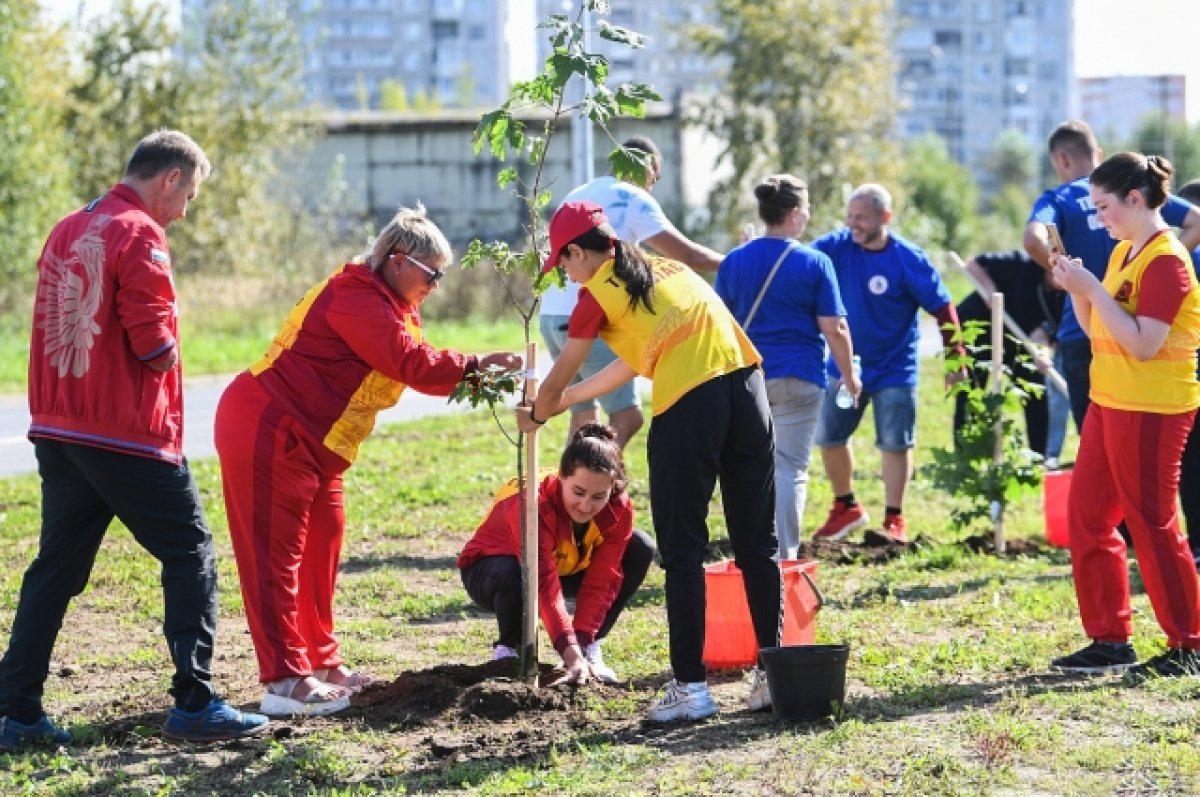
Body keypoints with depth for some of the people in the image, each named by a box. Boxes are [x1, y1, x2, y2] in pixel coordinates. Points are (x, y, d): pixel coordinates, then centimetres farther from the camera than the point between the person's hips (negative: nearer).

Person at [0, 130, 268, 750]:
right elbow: (154, 342, -17)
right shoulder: (138, 234, -13)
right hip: (128, 436, -8)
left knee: (56, 566, 11)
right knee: (190, 554, 2)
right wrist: (164, 353, 3)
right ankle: (194, 704, -1)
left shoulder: (67, 231, 13)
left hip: (60, 431, 8)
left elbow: (54, 328, 16)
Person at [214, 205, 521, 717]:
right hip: (267, 430, -11)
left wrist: (474, 380, -8)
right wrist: (475, 365, -17)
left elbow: (416, 365, 6)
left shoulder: (391, 306, 16)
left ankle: (321, 662, 19)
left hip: (312, 444, 11)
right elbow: (410, 362, -24)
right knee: (277, 554, -9)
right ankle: (285, 680, -10)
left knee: (321, 544, 12)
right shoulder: (355, 297, -17)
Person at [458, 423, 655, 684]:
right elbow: (545, 585, -45)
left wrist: (583, 645, -33)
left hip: (566, 569, 5)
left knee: (641, 549, -15)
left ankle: (591, 648, -6)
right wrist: (571, 653, -52)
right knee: (511, 574, -42)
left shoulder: (619, 510, -22)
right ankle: (508, 650, -11)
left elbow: (601, 582, -22)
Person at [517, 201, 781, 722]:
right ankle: (772, 673, 15)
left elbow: (559, 378, 16)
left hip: (687, 405, -6)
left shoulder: (598, 292, 6)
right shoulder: (666, 268, 26)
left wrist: (537, 416, 37)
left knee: (683, 551, 3)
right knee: (758, 544, 12)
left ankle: (690, 687, 3)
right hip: (746, 383, 6)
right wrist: (565, 400, 43)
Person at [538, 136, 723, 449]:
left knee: (583, 416, 16)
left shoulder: (576, 196, 21)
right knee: (628, 418, -10)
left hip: (551, 315, 8)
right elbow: (685, 253, -4)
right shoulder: (632, 198, -1)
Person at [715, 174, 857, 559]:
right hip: (799, 378, -3)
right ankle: (783, 557, -5)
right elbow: (834, 328, -7)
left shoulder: (734, 261, 3)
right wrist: (849, 375, 6)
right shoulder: (814, 263, -6)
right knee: (790, 469, -1)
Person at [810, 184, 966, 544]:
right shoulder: (838, 246, -9)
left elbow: (942, 308, -10)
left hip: (893, 368, -4)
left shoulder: (909, 260, -17)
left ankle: (894, 518, 13)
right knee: (829, 437, 9)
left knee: (895, 443, 2)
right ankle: (846, 508, 28)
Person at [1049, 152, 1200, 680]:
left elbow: (1143, 343, -24)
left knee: (1152, 526, -3)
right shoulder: (1122, 253, 12)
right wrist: (1078, 290, 0)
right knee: (1085, 517, 10)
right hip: (1108, 400, 10)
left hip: (1151, 410, -10)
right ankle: (1109, 640, 17)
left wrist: (1092, 288, -24)